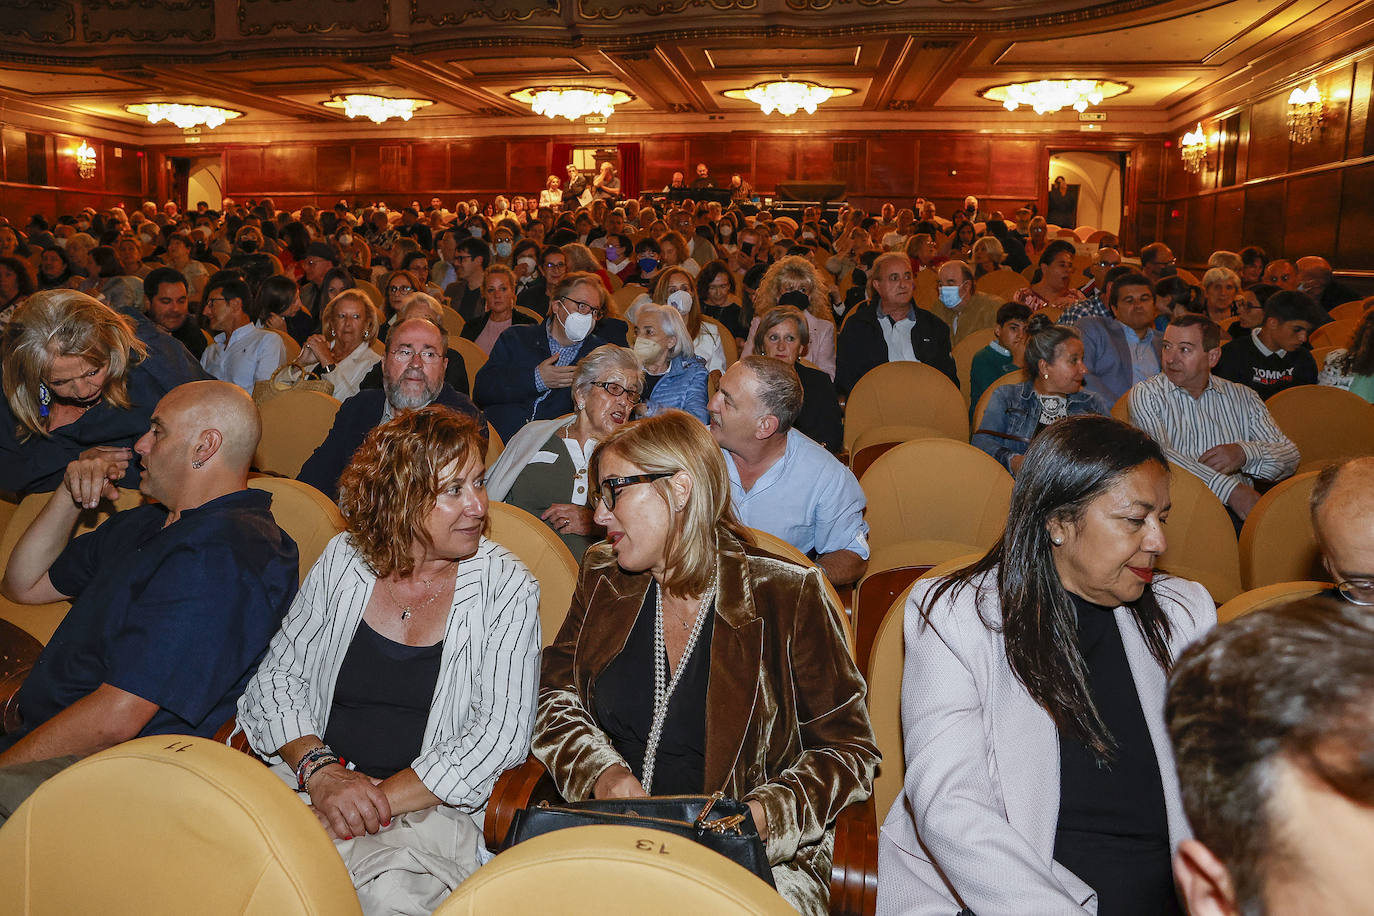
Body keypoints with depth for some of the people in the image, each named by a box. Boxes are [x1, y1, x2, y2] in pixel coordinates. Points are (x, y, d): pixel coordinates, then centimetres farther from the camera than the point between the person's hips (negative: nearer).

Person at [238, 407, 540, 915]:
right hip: (308, 781, 3)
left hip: (430, 805, -2)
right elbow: (277, 676, 7)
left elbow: (500, 732, -9)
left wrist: (383, 800, -16)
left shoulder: (507, 587, -3)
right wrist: (319, 771, -11)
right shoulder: (343, 560, 5)